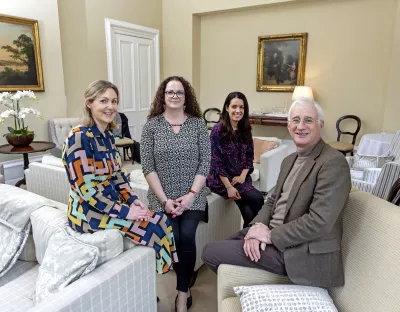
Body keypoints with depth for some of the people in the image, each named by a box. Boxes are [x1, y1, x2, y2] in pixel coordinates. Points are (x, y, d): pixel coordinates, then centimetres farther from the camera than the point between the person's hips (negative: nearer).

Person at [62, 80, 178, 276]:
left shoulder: (107, 135, 6)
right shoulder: (79, 138, -20)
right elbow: (86, 190, -23)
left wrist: (133, 200, -2)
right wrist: (124, 211, -21)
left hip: (111, 205, 8)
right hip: (88, 212, -7)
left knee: (162, 221, -4)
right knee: (155, 227, -13)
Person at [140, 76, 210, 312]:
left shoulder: (198, 124, 1)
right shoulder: (152, 125, 0)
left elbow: (205, 162, -3)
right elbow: (147, 166, -4)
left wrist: (191, 194, -12)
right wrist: (164, 199, -11)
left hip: (192, 197, 0)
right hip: (163, 198, 0)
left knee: (187, 238, -16)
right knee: (173, 239, -13)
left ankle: (182, 292, 8)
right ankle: (185, 287, 16)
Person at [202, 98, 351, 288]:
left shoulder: (333, 163, -18)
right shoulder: (290, 160, 11)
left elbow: (319, 222, -25)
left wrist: (271, 235, -18)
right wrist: (259, 226, -8)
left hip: (303, 253, -8)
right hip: (274, 234, 8)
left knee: (210, 253, -6)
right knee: (219, 247, 14)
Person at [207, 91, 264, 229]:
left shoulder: (245, 130, 6)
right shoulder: (218, 130, -10)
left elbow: (249, 156, 9)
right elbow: (216, 162, -13)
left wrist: (242, 176, -8)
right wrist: (229, 187, -19)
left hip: (241, 177, 5)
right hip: (221, 179, -5)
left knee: (249, 213, -19)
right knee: (257, 199, -22)